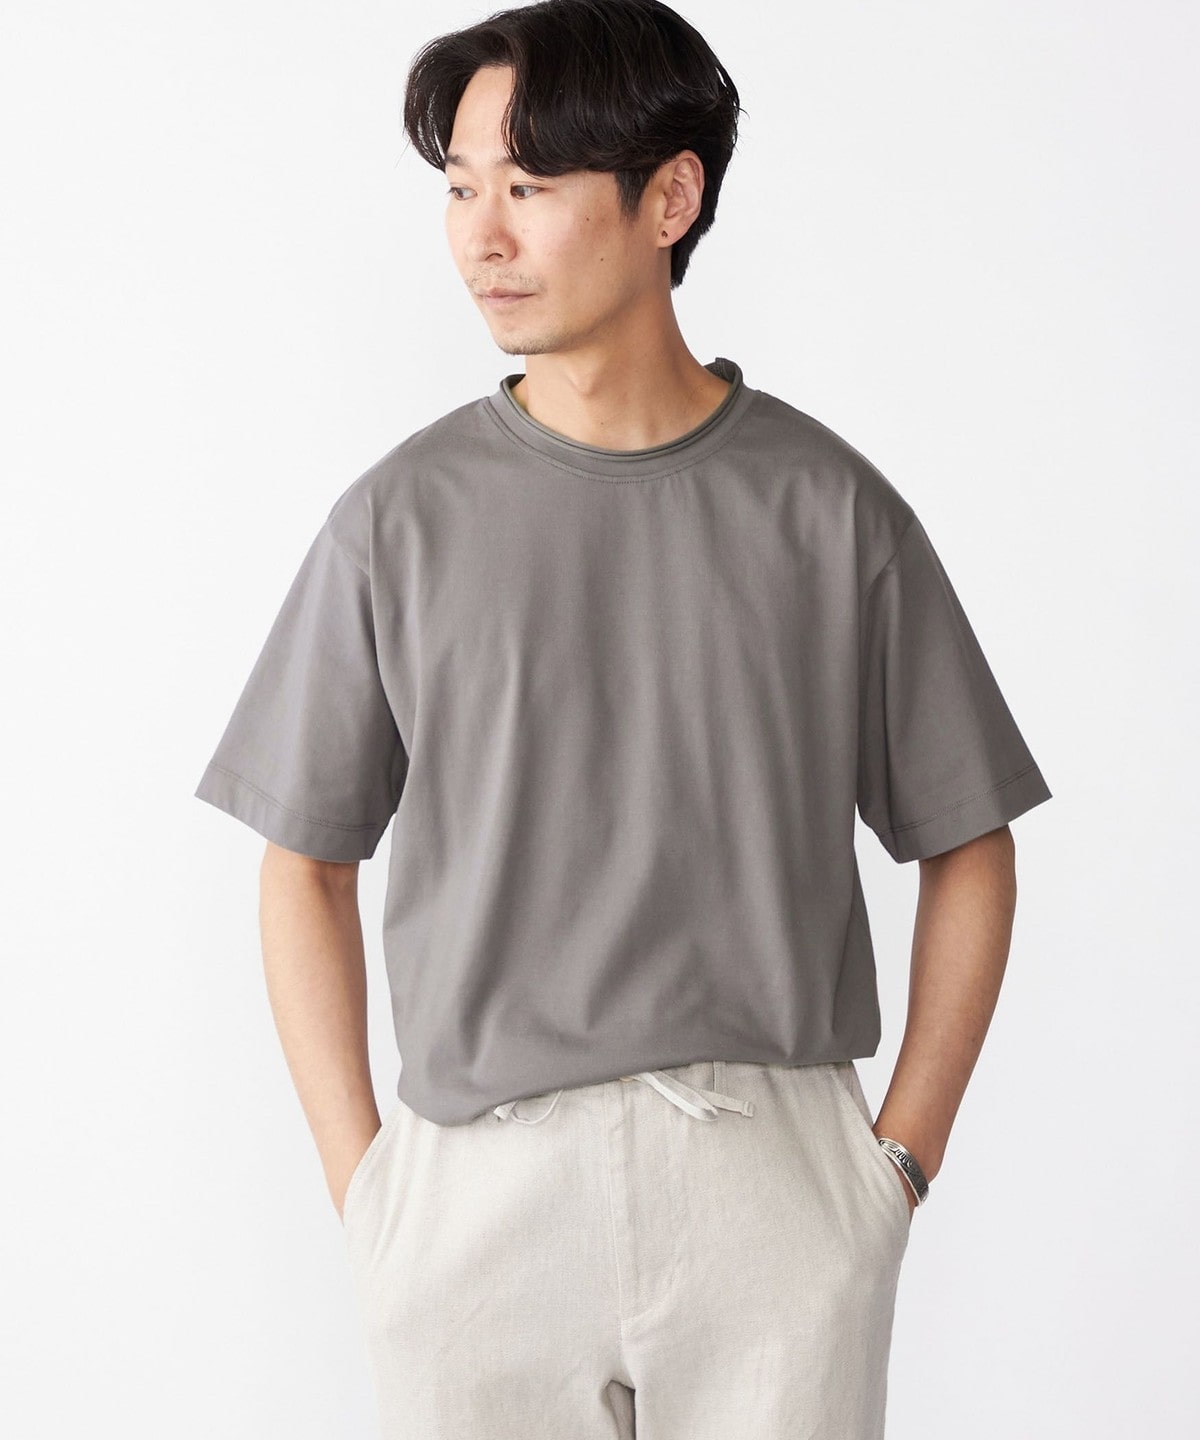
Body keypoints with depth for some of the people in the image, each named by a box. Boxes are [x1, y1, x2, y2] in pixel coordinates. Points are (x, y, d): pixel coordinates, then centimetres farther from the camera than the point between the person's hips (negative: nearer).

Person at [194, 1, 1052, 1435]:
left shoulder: (825, 507, -1)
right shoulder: (402, 518, 0)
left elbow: (966, 847, 6)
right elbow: (306, 865, 6)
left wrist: (901, 1158, 0)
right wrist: (360, 1181, -1)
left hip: (776, 1187, 0)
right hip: (479, 1188, 0)